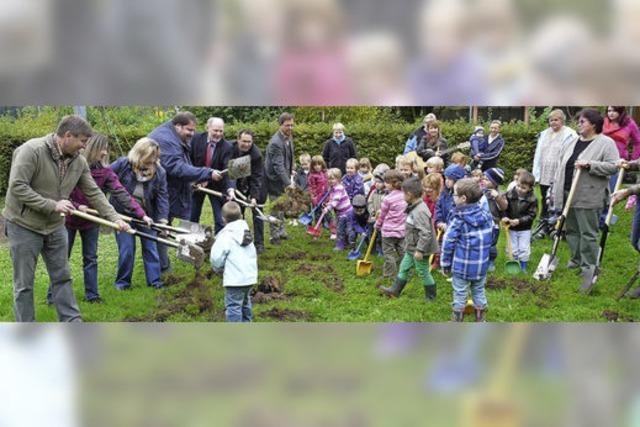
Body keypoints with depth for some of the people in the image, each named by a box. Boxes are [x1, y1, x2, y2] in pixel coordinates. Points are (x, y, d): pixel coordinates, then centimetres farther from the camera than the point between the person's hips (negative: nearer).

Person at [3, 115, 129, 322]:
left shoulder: (79, 161, -1)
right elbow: (17, 187, -26)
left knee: (62, 277, 11)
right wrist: (52, 205, -26)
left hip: (55, 227, 6)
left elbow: (94, 193, 5)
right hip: (24, 225, -6)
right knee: (24, 283, 3)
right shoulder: (32, 150, -22)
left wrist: (115, 218, -5)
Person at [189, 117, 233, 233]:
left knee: (221, 221, -2)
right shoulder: (197, 139, -11)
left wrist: (229, 188, -40)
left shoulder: (227, 146, -17)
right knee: (192, 218, 13)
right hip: (196, 183, 2)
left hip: (216, 184, -2)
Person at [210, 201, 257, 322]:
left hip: (235, 279, -8)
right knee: (245, 303, 25)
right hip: (250, 276, 8)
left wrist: (218, 269, 10)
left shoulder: (225, 236, -14)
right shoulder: (246, 233, 11)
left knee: (233, 306, -3)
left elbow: (216, 258, -13)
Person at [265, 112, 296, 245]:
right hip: (275, 178, -9)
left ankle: (281, 231, 31)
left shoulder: (289, 136, 2)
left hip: (284, 176, 9)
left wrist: (291, 168, 9)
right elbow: (278, 165, -30)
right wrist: (288, 183, -34)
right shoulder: (275, 143, -27)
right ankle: (275, 235, 8)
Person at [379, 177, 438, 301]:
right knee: (404, 267, 19)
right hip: (412, 248, 10)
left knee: (423, 272, 5)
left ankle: (430, 296, 21)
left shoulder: (420, 211, -28)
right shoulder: (414, 208, 4)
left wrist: (420, 250, -27)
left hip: (420, 250, -10)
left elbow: (425, 233, -30)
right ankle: (395, 290, 32)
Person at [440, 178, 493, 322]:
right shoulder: (486, 216, -3)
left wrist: (445, 263, -3)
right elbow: (490, 238, 9)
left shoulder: (458, 220, -17)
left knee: (460, 294, 10)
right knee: (479, 292, 19)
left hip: (462, 265, -4)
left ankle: (457, 321, 21)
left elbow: (448, 243, -14)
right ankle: (480, 320, 29)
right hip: (481, 265, 4)